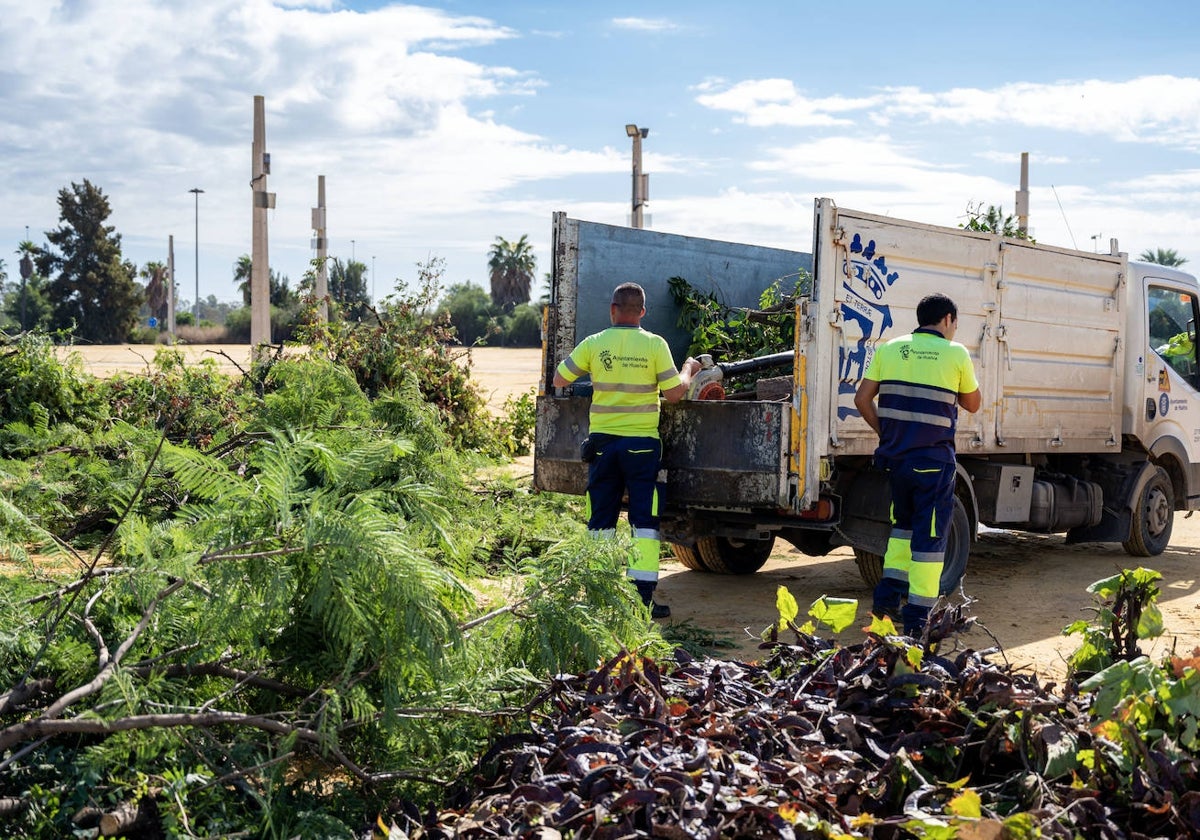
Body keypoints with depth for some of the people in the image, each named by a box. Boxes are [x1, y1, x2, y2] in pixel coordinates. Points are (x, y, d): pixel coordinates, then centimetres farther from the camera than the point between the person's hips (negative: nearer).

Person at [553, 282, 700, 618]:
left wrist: (581, 366, 27)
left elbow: (559, 380, 7)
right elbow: (674, 393, -4)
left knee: (600, 521, 10)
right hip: (642, 443, -2)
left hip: (603, 441, 2)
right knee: (645, 522, 3)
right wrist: (689, 370, 15)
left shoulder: (593, 344, -1)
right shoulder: (655, 345, -6)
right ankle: (643, 596, -1)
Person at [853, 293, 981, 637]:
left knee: (904, 523, 23)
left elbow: (862, 398, 3)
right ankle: (916, 619, 4)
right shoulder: (956, 354, -3)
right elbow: (973, 404, 9)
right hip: (934, 459, -4)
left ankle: (887, 598, 18)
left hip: (894, 455, 5)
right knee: (929, 536, 2)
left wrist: (885, 433, 13)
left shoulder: (890, 349, 7)